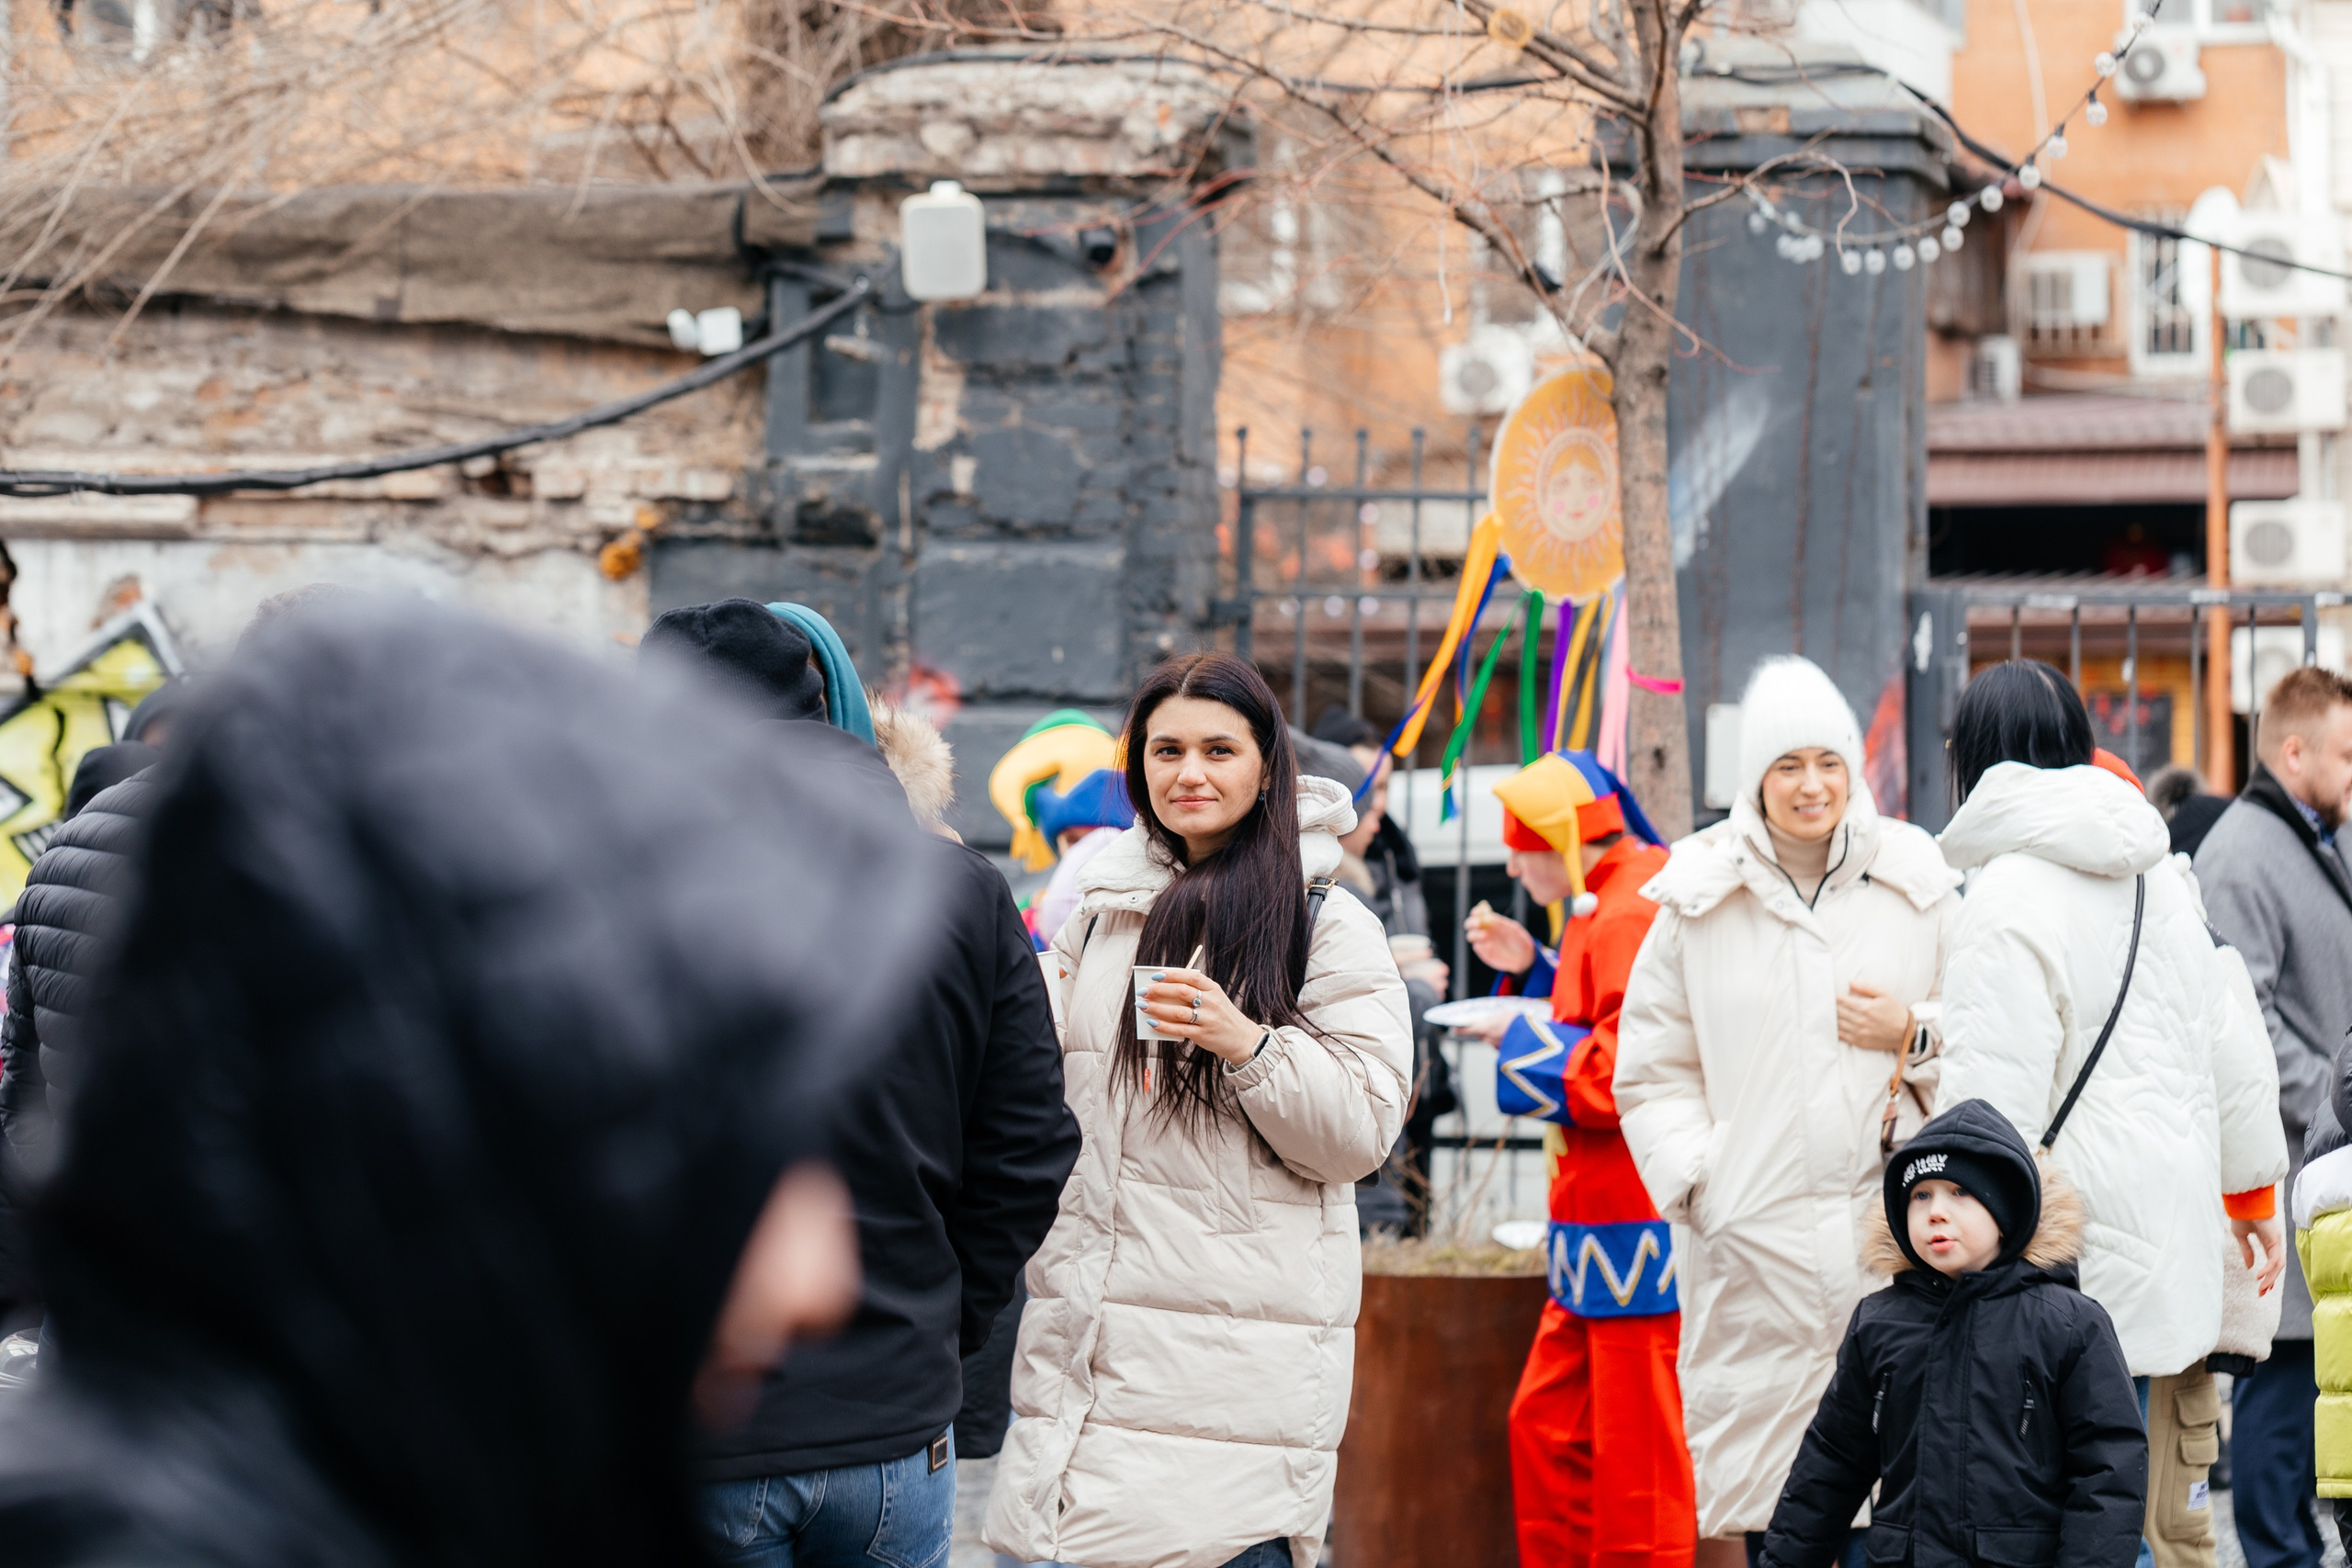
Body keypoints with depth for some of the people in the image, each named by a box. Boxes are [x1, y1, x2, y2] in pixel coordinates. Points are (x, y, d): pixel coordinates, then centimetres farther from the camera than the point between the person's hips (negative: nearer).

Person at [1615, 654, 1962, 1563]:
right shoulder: (1699, 900, 7)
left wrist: (1914, 1034, -4)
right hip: (1750, 1238, 0)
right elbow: (1651, 1069, 12)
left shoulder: (1916, 884, 8)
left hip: (1887, 1227, 0)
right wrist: (1692, 1174, -1)